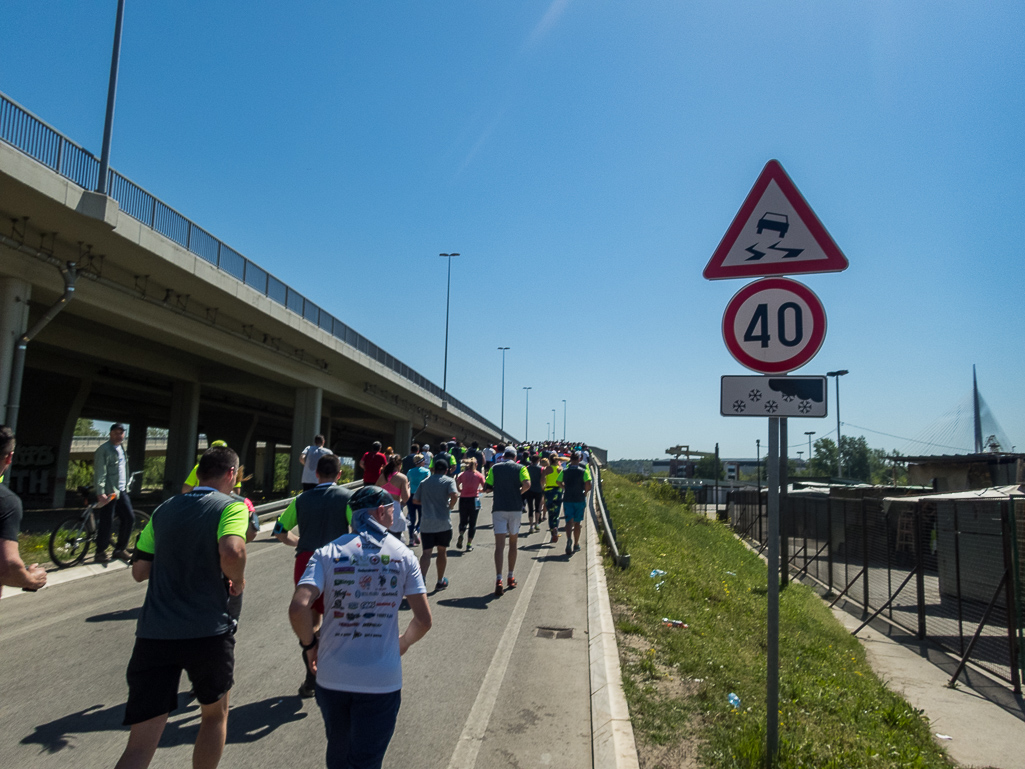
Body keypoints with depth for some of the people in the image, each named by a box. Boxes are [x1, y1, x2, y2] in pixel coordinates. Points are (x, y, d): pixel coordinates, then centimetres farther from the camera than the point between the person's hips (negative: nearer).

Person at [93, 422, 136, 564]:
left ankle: (120, 549, 20)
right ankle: (100, 553, 12)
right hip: (108, 492, -8)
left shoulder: (121, 448, 16)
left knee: (129, 518, 7)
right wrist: (100, 492, -24)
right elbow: (100, 472, -17)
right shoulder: (104, 450, -11)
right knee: (106, 523, -3)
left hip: (121, 490, 8)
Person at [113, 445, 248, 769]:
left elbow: (139, 570, 12)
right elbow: (231, 552, -25)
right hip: (207, 631, -4)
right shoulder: (231, 506, -5)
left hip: (153, 634, 4)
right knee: (215, 715, 23)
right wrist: (238, 581, -5)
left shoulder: (164, 510, 12)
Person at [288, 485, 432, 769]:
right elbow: (423, 620, -5)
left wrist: (310, 644, 2)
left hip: (332, 677, 2)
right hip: (382, 680, -2)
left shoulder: (327, 553, -3)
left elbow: (298, 609, -17)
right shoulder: (403, 554, -3)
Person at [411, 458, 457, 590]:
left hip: (426, 523, 2)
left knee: (427, 552, -1)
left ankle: (422, 576, -24)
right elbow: (454, 496, -19)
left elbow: (416, 500, 12)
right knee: (442, 551, 13)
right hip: (443, 522, -2)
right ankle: (440, 581, 24)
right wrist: (450, 507, -2)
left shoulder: (425, 482, 10)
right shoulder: (448, 481, -1)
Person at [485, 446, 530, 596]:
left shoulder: (495, 468, 4)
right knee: (513, 543, 16)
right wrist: (519, 492, 3)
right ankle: (511, 577, 24)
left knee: (499, 545, -5)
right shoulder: (520, 468, 1)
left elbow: (488, 486, 2)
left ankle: (499, 579, -18)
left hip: (498, 508, 0)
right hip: (515, 508, 0)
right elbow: (527, 484, -16)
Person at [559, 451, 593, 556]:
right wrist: (585, 492, 2)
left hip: (567, 499, 1)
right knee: (577, 523, 11)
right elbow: (588, 485, -16)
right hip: (579, 499, -1)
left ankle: (569, 539, -29)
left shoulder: (564, 471, 0)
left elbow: (559, 483, 5)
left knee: (569, 521, -2)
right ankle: (576, 544, 19)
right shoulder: (584, 471, -6)